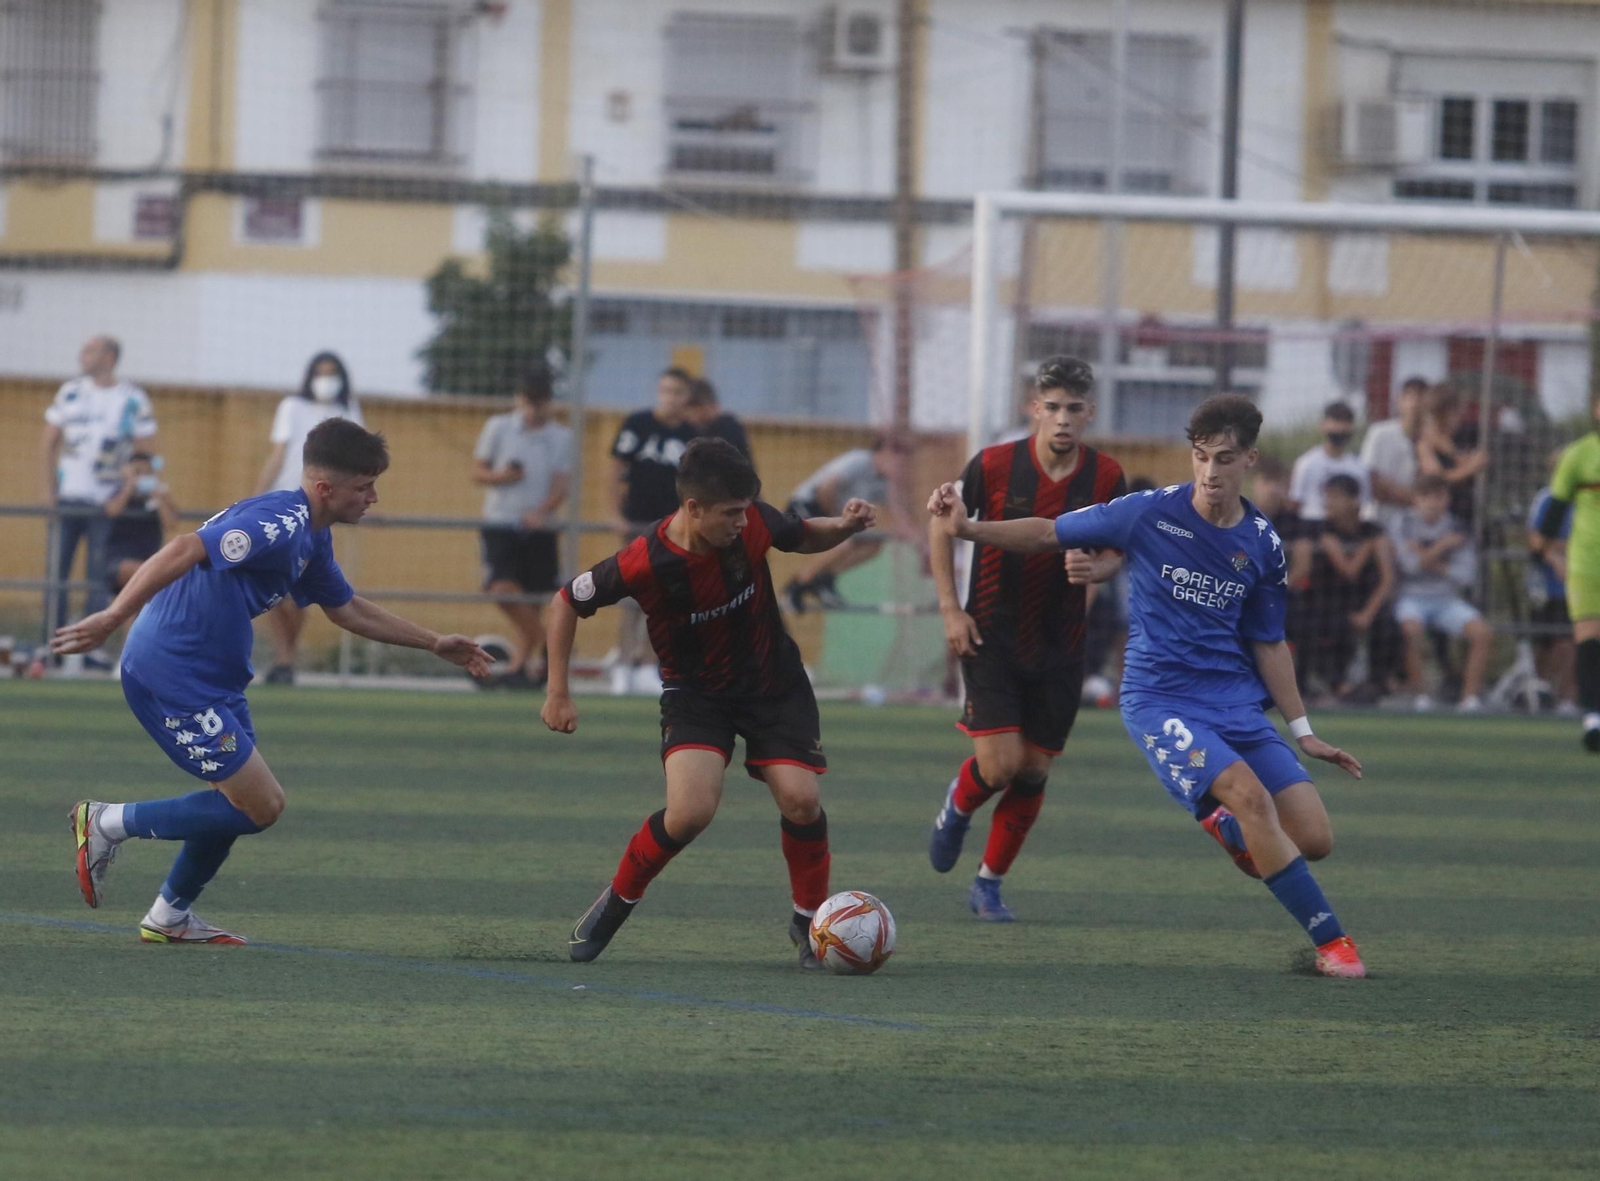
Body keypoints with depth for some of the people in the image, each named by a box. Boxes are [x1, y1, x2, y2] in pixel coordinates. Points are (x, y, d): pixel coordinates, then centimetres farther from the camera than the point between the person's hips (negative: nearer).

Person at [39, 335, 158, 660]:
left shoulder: (133, 400, 0)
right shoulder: (70, 393, 7)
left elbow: (149, 452, 2)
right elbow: (48, 442, 11)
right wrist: (50, 488, 2)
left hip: (106, 502, -2)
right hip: (67, 499, 2)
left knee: (97, 580, -3)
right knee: (57, 574, 1)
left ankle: (90, 647, 1)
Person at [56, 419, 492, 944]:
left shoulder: (310, 537, 13)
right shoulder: (280, 525, -21)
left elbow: (346, 609, 29)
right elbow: (183, 551, -31)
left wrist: (435, 644, 32)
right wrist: (113, 617, -38)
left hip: (212, 678, 11)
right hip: (172, 676, -11)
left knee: (251, 802, 20)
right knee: (260, 807, -7)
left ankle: (171, 916, 31)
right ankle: (108, 823, 1)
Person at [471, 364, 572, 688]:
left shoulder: (561, 438, 4)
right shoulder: (498, 428, 3)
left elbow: (560, 487, -1)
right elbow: (477, 470, 8)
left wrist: (542, 511, -21)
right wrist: (500, 476, -14)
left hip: (539, 528, 1)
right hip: (500, 524, -1)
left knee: (530, 604, 2)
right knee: (502, 589, -20)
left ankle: (519, 666, 10)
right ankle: (546, 646, -6)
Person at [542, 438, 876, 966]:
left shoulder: (752, 524, -18)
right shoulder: (645, 565, -26)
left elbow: (805, 538, 6)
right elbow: (566, 603, -9)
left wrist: (844, 527, -17)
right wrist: (559, 694, -7)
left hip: (773, 683, 3)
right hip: (696, 693, -3)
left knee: (800, 799, -14)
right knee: (691, 810, -24)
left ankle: (811, 922, 10)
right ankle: (618, 899, 4)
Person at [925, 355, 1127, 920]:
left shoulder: (1107, 477, -6)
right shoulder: (994, 465, -12)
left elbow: (1116, 550, 5)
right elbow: (942, 524, 2)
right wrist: (950, 608, -4)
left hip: (1059, 647, 2)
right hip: (992, 635, -2)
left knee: (1033, 773, 4)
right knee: (1000, 764, -14)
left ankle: (988, 884, 23)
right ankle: (958, 805, 22)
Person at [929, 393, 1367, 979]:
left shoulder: (1262, 545, 5)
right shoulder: (1150, 513, -7)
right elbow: (1049, 534, 1)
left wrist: (1303, 732, 14)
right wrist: (968, 528, -13)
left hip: (1237, 703, 5)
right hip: (1160, 699, -5)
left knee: (1314, 838, -5)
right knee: (1250, 794, -28)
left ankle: (1224, 825, 29)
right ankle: (1331, 942, -19)